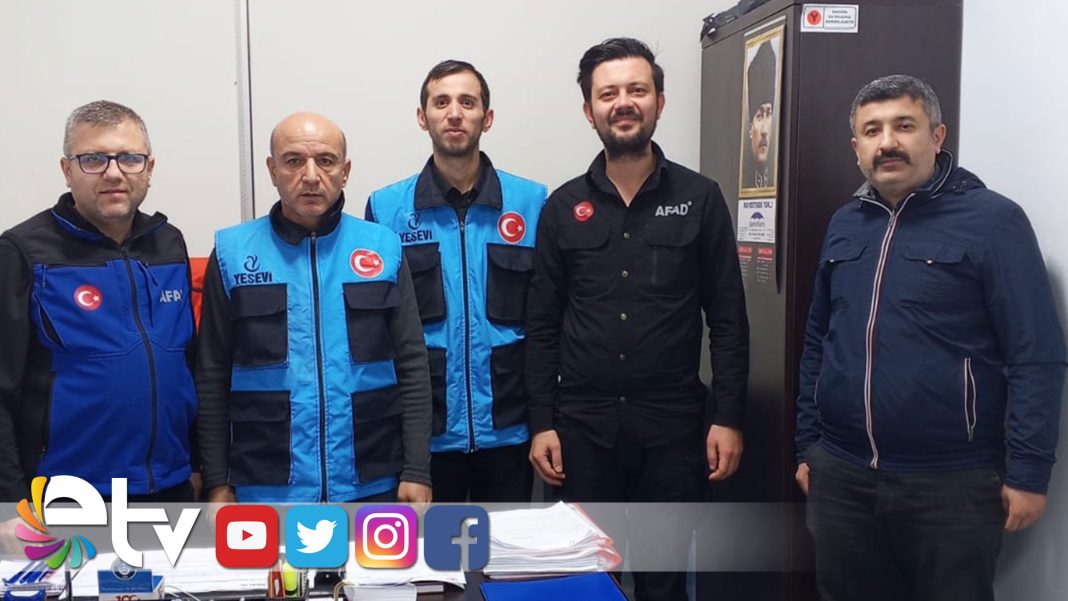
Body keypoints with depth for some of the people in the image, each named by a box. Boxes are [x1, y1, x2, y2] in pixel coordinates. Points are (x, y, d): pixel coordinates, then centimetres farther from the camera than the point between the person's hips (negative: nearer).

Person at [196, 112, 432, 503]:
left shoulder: (384, 248, 1)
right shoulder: (232, 253, 0)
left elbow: (412, 366, 1)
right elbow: (212, 378, 3)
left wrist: (417, 471, -3)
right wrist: (217, 482, 1)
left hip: (373, 486, 1)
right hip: (265, 489, 0)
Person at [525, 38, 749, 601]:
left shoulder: (700, 198, 0)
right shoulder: (563, 207, 3)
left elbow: (728, 319, -1)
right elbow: (542, 326, 4)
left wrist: (728, 417, -6)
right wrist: (541, 422, -1)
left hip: (673, 424, -1)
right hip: (583, 425, 1)